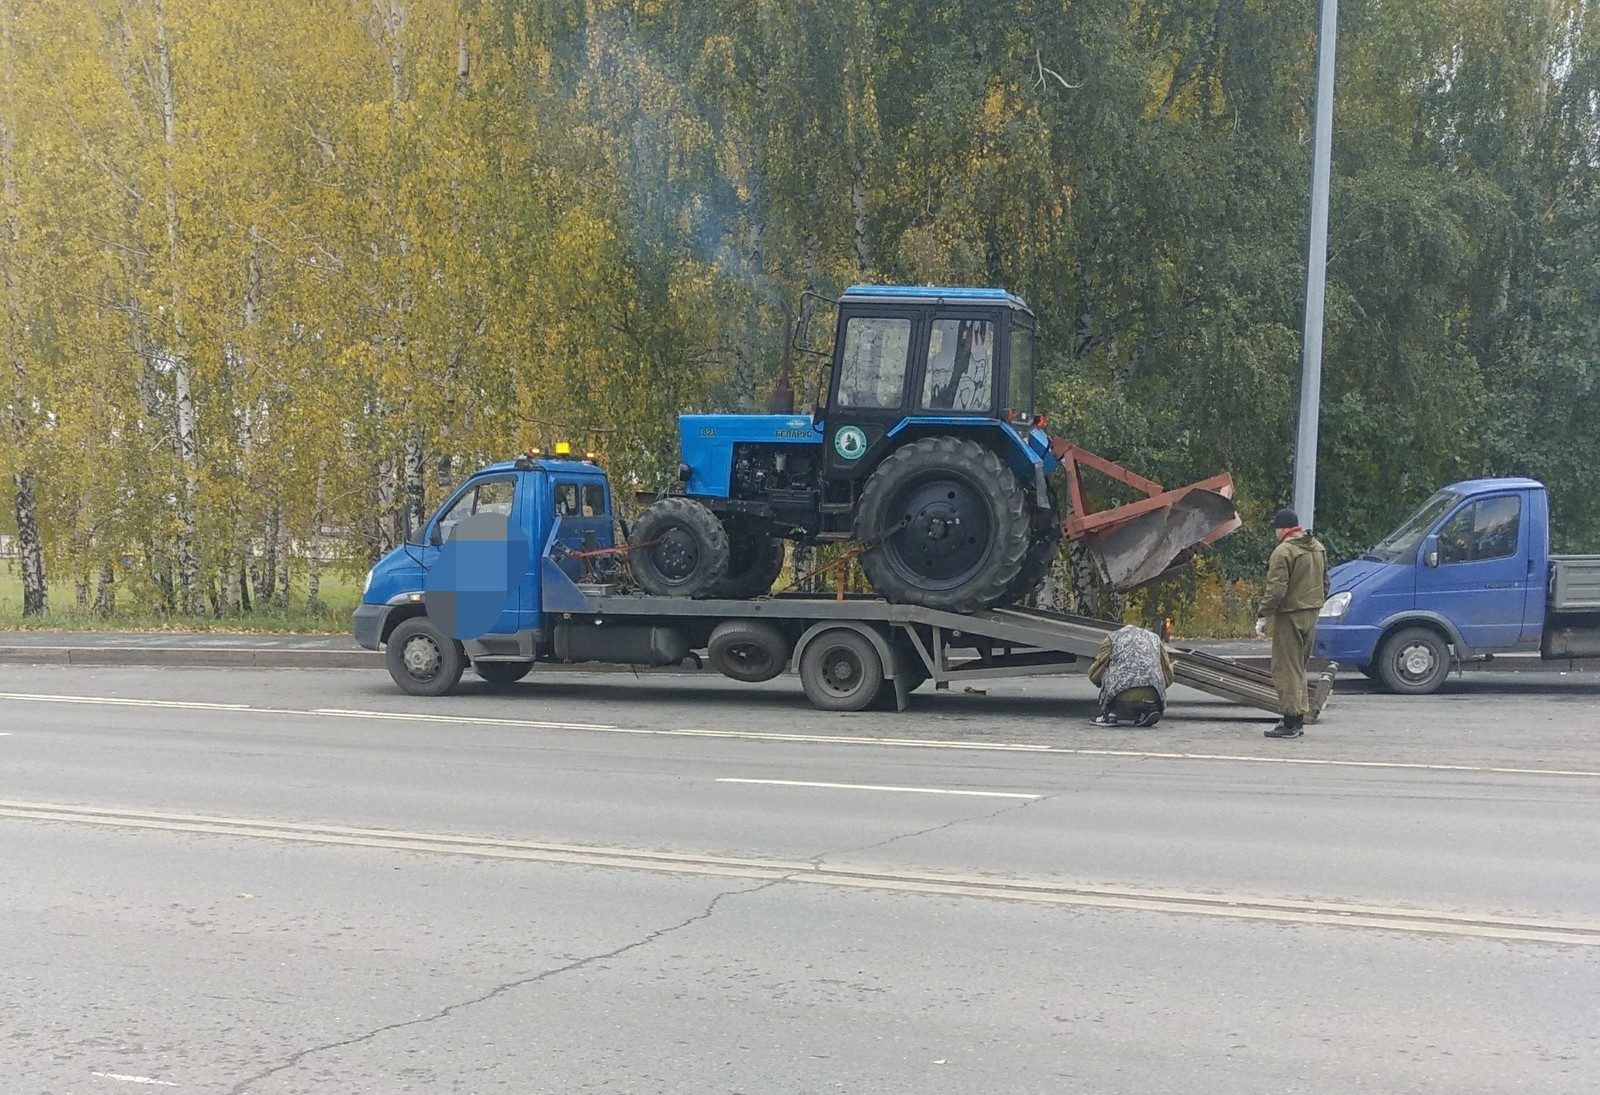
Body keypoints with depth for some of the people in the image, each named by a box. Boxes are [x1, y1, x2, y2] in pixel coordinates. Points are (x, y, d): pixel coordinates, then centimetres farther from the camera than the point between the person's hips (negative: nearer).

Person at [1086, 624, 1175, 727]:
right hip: (1152, 698, 2)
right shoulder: (1155, 638, 29)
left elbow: (1094, 675, 18)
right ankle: (1148, 710, 9)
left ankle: (1110, 715, 13)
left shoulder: (1112, 638, 21)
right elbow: (1168, 677, 26)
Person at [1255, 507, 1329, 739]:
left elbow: (1276, 589, -20)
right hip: (1311, 615, 9)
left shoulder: (1283, 551, -16)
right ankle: (1298, 718, 21)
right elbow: (1324, 582, 21)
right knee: (1299, 667, 17)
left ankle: (1291, 722, -6)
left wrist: (1263, 616, -15)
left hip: (1290, 615, -9)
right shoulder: (1318, 548, 12)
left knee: (1287, 669, -4)